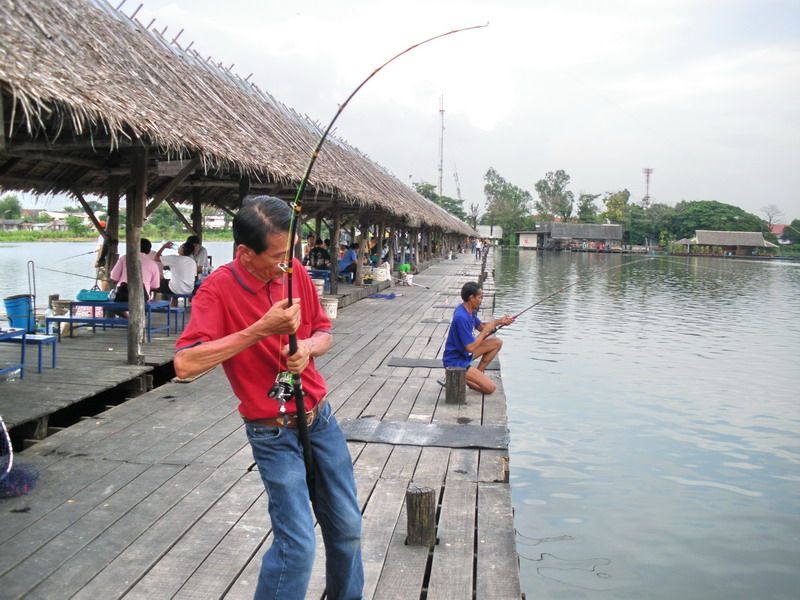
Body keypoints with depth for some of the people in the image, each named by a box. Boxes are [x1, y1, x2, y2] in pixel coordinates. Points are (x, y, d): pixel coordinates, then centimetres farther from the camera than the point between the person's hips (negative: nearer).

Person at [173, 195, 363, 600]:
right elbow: (185, 364, -29)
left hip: (320, 418, 6)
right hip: (274, 434, -5)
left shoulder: (295, 272, -2)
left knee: (347, 527, 15)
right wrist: (261, 330, -31)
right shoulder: (219, 289, -18)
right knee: (297, 545, -9)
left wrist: (307, 347, -14)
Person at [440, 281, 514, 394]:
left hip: (464, 354, 10)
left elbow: (480, 326, 19)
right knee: (490, 388, -13)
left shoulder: (468, 310, 2)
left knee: (497, 342, 12)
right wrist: (486, 330, -15)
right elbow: (470, 347, -27)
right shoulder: (461, 317, -28)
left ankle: (478, 373, 10)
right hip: (455, 362, -10)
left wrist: (499, 321, 4)